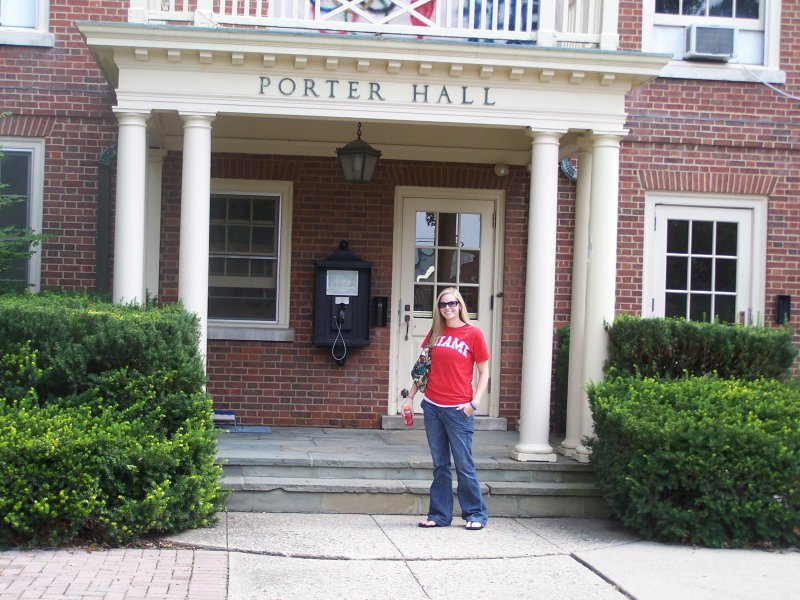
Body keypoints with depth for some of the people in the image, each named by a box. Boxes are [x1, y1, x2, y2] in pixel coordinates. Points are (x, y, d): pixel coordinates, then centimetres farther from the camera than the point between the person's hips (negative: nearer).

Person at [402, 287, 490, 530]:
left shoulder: (473, 333, -2)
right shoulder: (435, 333, 9)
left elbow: (484, 371, -1)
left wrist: (474, 403, -10)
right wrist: (410, 397, 12)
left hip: (458, 409, -4)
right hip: (432, 406, 4)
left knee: (464, 464, 0)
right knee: (440, 465, 10)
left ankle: (476, 514, 12)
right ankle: (439, 515, 17)